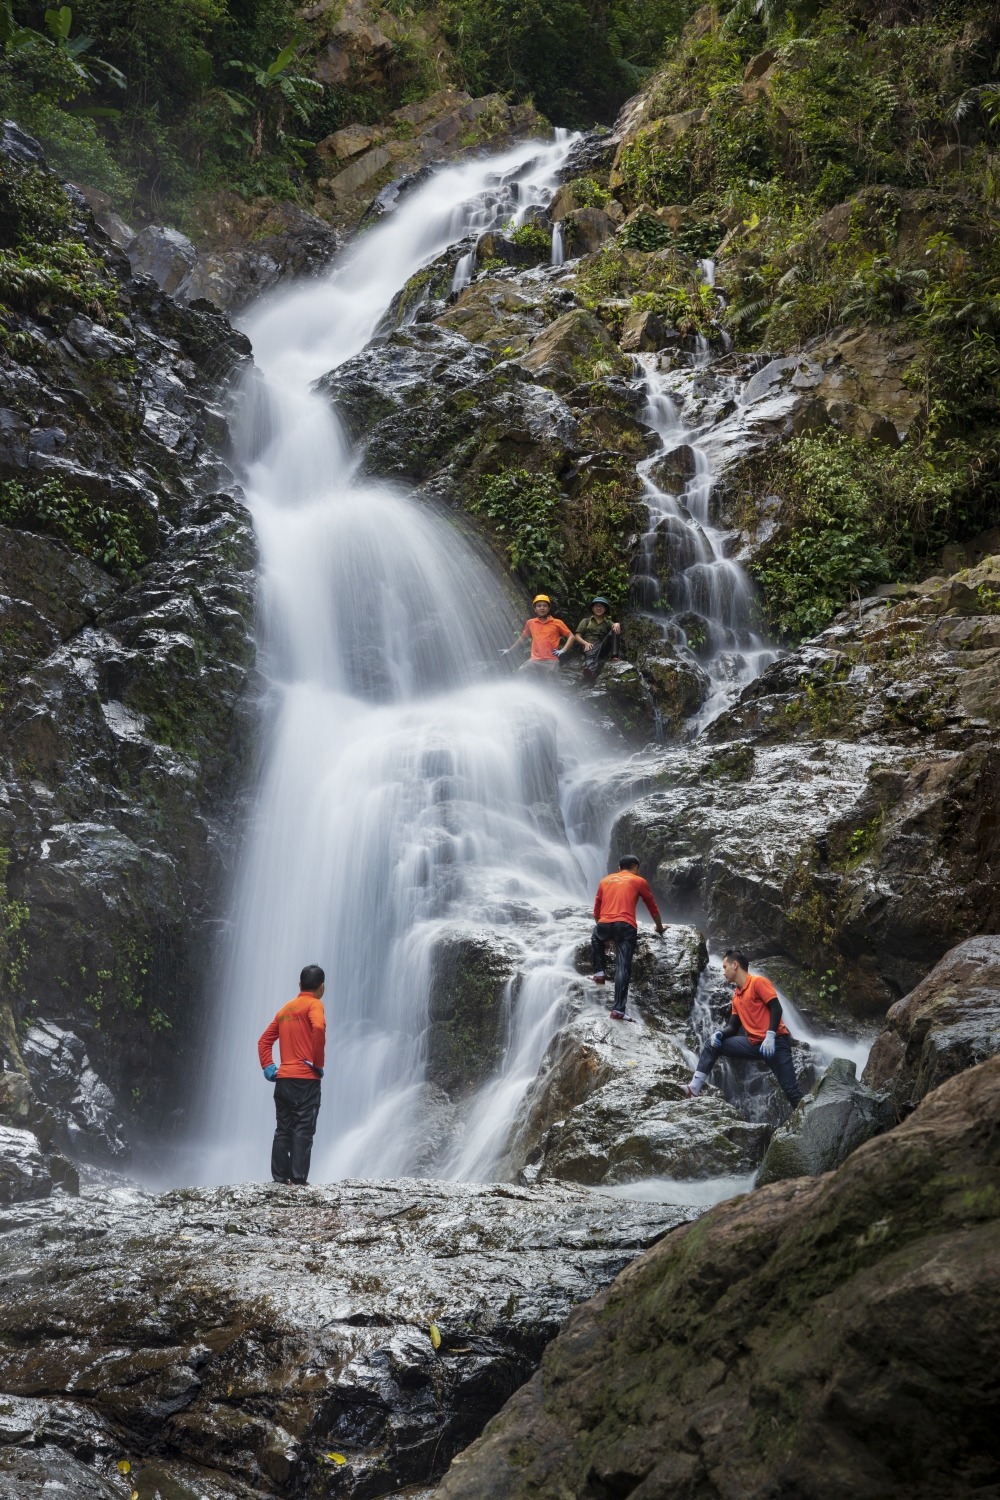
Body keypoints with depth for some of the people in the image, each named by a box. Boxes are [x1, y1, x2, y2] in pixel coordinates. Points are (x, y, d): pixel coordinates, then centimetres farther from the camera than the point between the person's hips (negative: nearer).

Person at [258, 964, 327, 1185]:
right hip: (305, 1078, -6)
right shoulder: (314, 1004, -2)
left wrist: (268, 1067, 11)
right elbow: (318, 1028, -23)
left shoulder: (286, 1009, 20)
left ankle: (280, 1178, 7)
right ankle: (298, 1178, -11)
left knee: (283, 1131, 8)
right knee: (303, 1130, -6)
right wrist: (318, 1063, -14)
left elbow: (264, 1041, 19)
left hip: (283, 1078, 6)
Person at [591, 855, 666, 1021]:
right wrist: (659, 928, 43)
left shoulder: (605, 881, 25)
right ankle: (618, 1010, -15)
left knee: (596, 938, 37)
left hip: (604, 925, 3)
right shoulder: (638, 881, 18)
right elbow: (652, 907, 27)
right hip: (626, 927, -3)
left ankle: (599, 973, 23)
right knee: (623, 968, -6)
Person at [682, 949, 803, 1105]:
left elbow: (776, 1008, -14)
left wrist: (770, 1036, -24)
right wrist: (719, 1034, -5)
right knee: (712, 1045, 3)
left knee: (791, 1090, -14)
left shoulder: (758, 982, -6)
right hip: (754, 1043, 8)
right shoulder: (736, 996, 16)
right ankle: (694, 1088, -2)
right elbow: (733, 1027, 16)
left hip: (775, 1042, -8)